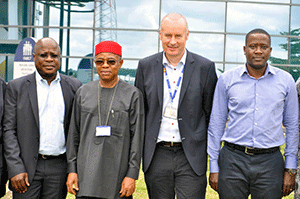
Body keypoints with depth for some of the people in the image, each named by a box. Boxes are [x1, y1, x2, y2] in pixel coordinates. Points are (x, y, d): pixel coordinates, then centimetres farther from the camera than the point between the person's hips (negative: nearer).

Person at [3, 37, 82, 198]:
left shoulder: (74, 87, 6)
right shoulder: (16, 87, 3)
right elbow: (9, 130, -1)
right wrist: (15, 170, -9)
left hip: (59, 167, 1)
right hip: (26, 167, -1)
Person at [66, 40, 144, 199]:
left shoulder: (133, 94, 1)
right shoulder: (83, 92, 10)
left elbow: (137, 137, -1)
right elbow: (74, 134, 11)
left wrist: (132, 175, -7)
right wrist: (72, 169, 5)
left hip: (118, 173, -2)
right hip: (87, 173, 2)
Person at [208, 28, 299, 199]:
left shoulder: (285, 81, 5)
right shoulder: (227, 79, 3)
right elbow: (216, 124, 7)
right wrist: (214, 167, 3)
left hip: (270, 162, 1)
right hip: (233, 160, 0)